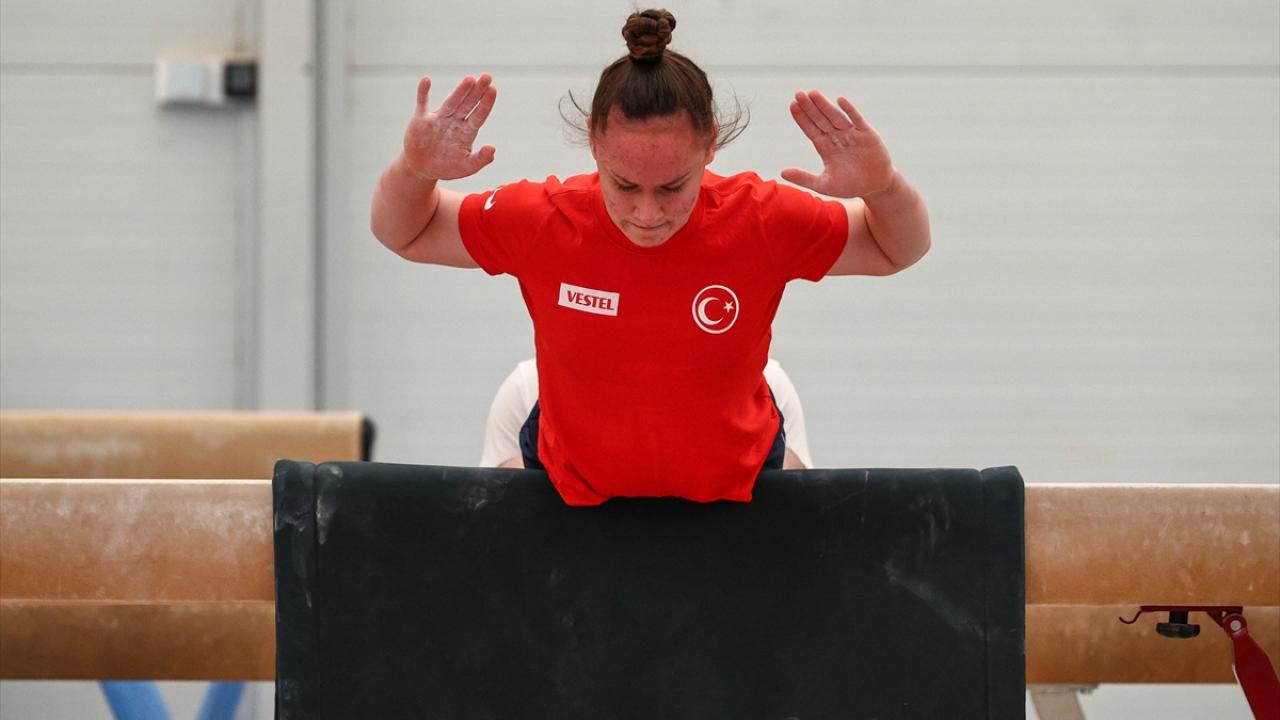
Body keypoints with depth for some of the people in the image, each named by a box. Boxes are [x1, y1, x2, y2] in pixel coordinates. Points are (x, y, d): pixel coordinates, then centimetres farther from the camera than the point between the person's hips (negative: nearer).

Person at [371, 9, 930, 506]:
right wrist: (414, 171, -35)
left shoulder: (763, 221, -29)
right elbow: (406, 234, -10)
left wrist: (883, 186, -37)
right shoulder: (541, 221, -28)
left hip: (732, 485, 0)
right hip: (573, 487, 0)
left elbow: (897, 249, -13)